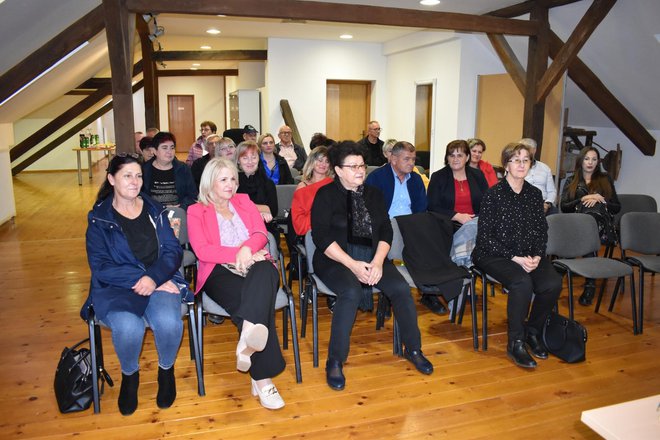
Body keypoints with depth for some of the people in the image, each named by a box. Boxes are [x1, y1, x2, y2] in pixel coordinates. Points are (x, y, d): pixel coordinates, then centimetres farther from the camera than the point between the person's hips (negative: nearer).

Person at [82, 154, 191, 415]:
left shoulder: (155, 210, 11)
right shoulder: (99, 218, 5)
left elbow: (173, 251, 3)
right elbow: (100, 266, -5)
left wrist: (154, 277, -17)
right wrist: (140, 279, -18)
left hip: (160, 282, 2)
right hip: (116, 288, -1)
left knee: (168, 322, -31)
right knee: (128, 327, -34)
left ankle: (166, 371, 3)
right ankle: (129, 375, 2)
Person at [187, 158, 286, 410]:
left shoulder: (245, 202, 25)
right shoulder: (196, 211, 14)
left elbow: (260, 233, 9)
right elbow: (202, 251, -1)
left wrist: (247, 249, -14)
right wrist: (238, 254, -13)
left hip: (254, 267, 3)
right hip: (220, 272, -3)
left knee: (264, 271, -38)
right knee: (260, 299, -34)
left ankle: (248, 340, -54)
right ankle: (262, 378, -37)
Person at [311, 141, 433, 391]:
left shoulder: (374, 194, 14)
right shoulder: (326, 195, -1)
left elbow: (386, 231, 8)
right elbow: (321, 236, -10)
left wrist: (378, 262, -10)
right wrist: (352, 265, -18)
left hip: (372, 257, 5)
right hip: (336, 258, -4)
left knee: (401, 288, -19)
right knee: (351, 292, -33)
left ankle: (413, 349, 3)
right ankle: (335, 362, -20)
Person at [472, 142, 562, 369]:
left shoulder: (535, 193, 10)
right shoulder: (494, 194, -7)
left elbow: (542, 231, 12)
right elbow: (485, 237, -10)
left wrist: (537, 256, -7)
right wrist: (514, 258, -17)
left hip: (529, 256, 5)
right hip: (495, 255, -5)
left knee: (553, 283, -22)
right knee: (522, 283, -33)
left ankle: (533, 331, 5)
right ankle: (515, 343, -14)